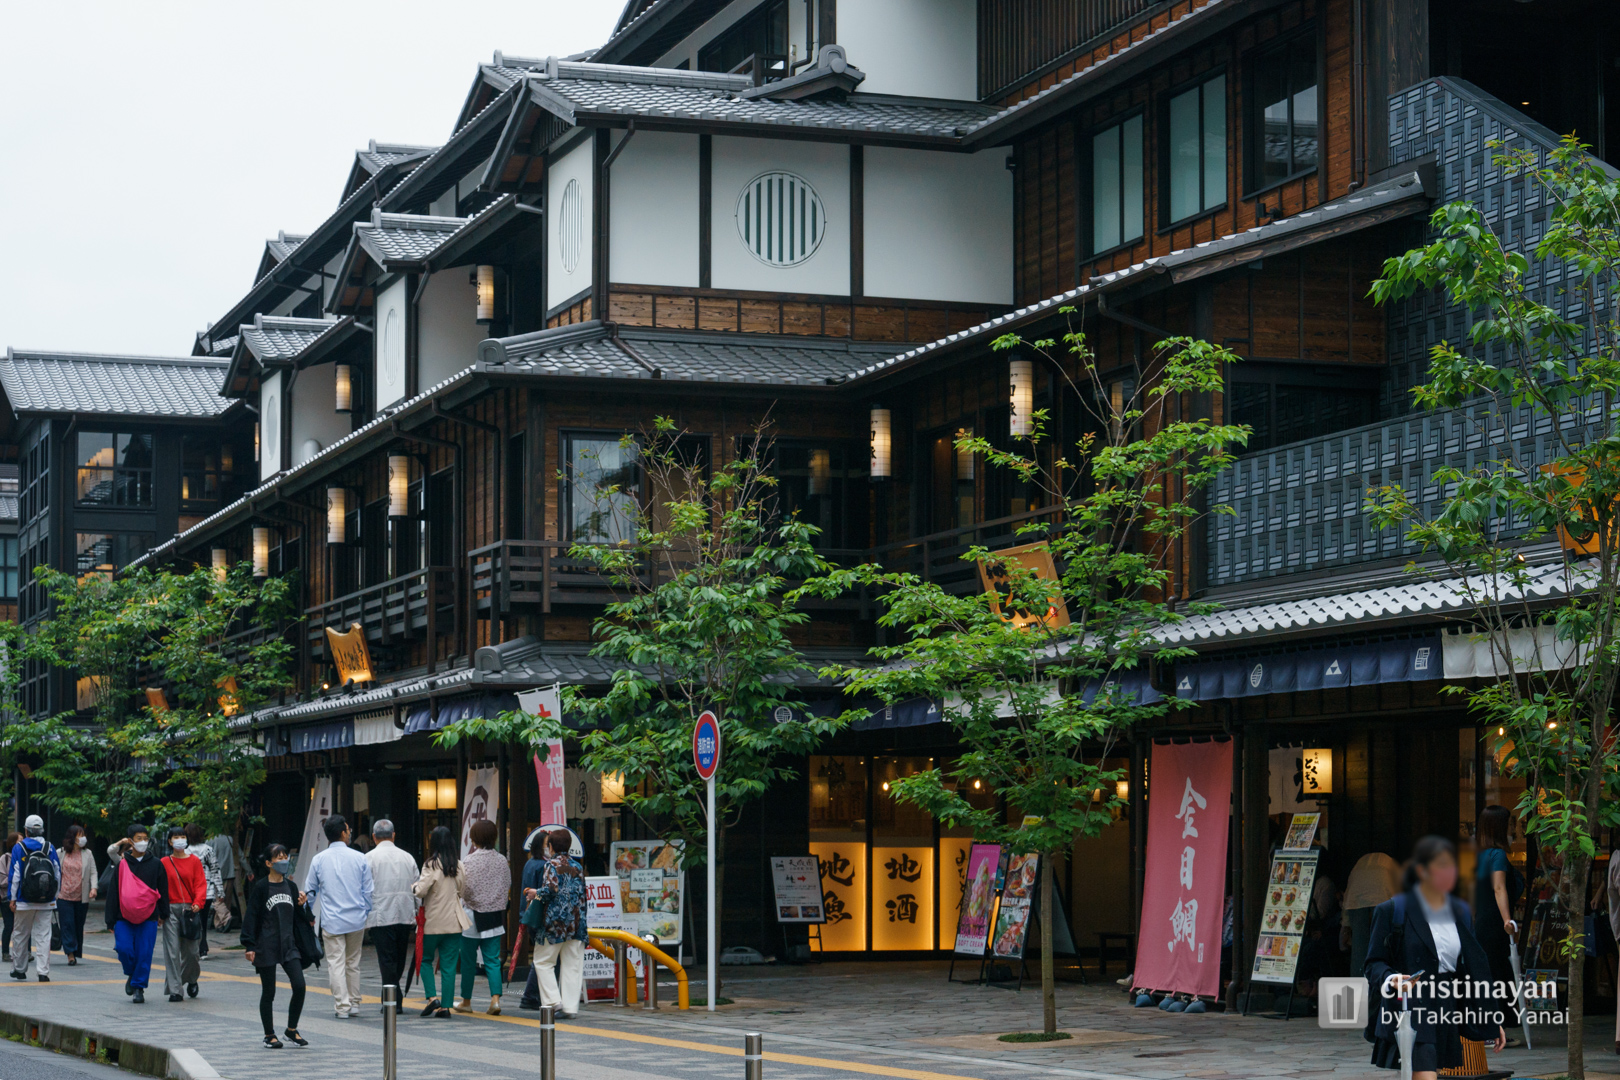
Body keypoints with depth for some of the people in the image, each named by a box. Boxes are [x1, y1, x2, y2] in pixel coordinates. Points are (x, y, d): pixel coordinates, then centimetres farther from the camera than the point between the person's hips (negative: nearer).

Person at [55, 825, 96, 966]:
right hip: (64, 896, -1)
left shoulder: (87, 854, 6)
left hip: (82, 897, 1)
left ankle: (77, 953, 15)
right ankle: (70, 955, -8)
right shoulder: (60, 853, 4)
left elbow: (93, 872, 4)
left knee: (79, 925, 6)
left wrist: (93, 888, -11)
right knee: (67, 925, -7)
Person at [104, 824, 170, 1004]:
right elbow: (113, 893, 6)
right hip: (124, 916, 0)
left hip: (148, 917, 0)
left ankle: (138, 987, 7)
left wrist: (163, 914, 11)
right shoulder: (122, 865, 4)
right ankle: (131, 975, 17)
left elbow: (163, 891, 12)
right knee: (124, 949, -11)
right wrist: (111, 921, 4)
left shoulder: (156, 864, 5)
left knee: (144, 953, -4)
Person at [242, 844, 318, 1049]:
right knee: (268, 992, 3)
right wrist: (249, 945, -13)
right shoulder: (260, 888, -6)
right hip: (266, 947, -4)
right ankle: (269, 1035, 16)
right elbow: (251, 917, -7)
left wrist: (302, 906, -3)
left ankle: (292, 1029, 8)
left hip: (289, 945, 4)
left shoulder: (290, 886, 10)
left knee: (299, 986, -8)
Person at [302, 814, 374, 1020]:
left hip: (331, 921, -1)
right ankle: (354, 1003, 19)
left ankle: (342, 1006, -5)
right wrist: (367, 916, 16)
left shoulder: (318, 860, -1)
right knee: (353, 962, 14)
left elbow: (310, 892, 9)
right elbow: (368, 891, 3)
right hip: (356, 919, 2)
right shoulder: (360, 858, -1)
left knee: (336, 963, 0)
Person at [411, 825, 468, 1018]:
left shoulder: (431, 865, -12)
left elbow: (421, 891, -17)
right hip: (454, 922, 4)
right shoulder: (459, 866, 3)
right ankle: (446, 1005, 4)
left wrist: (413, 886, 3)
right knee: (449, 964, 5)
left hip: (433, 922, -4)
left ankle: (432, 997, -2)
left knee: (426, 959, 12)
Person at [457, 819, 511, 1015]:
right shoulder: (502, 860, 2)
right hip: (495, 915, 4)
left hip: (474, 914, -4)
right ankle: (495, 997, -11)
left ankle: (466, 1001, 17)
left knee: (468, 960, 8)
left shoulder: (470, 860, -13)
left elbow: (465, 889, -15)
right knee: (492, 959, 5)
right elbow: (508, 887, 8)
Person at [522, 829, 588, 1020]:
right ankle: (570, 1006, 2)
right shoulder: (577, 866, 12)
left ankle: (553, 1001, -5)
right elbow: (582, 893, 12)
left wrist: (536, 893, 0)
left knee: (543, 961, 6)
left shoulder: (552, 864, -6)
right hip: (576, 921, 5)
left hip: (554, 920, -5)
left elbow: (551, 889, -18)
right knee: (572, 966, 5)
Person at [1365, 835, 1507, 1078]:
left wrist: (1491, 1018, 14)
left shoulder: (1460, 912, 14)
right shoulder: (1393, 910, -3)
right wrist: (1392, 979, -24)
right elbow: (1375, 963, -2)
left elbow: (1474, 966, 17)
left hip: (1446, 1017, 6)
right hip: (1409, 1014, -6)